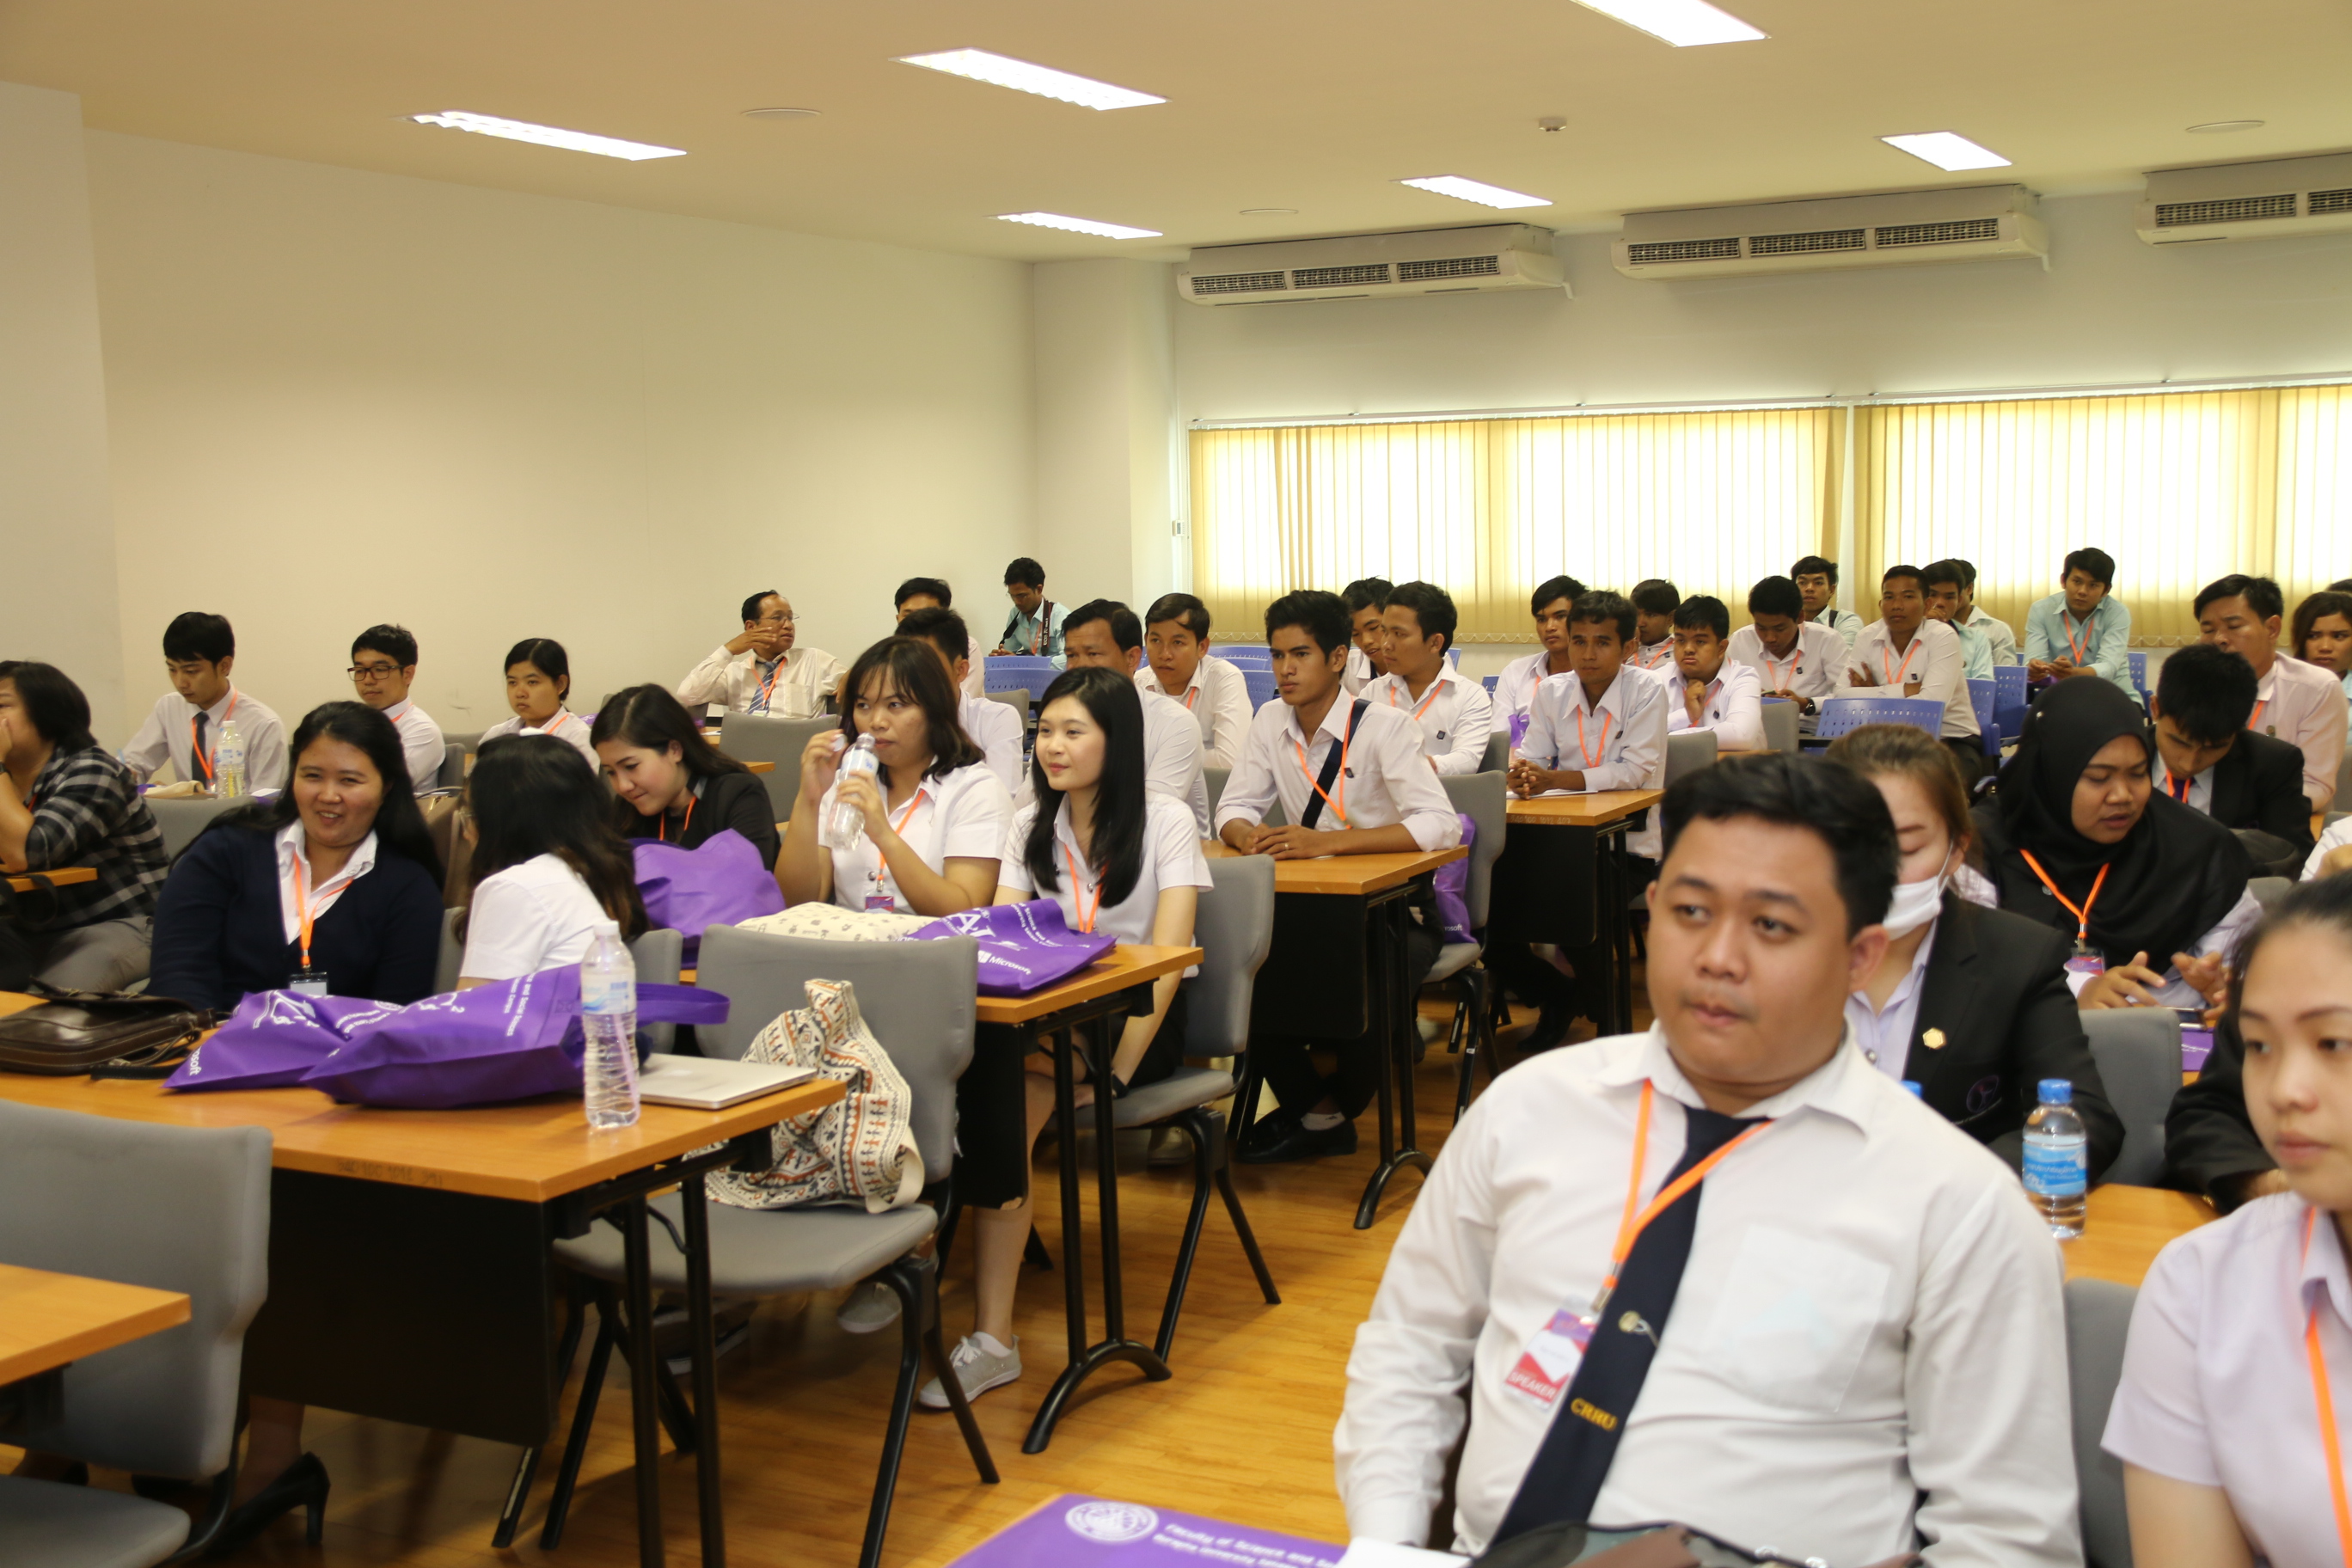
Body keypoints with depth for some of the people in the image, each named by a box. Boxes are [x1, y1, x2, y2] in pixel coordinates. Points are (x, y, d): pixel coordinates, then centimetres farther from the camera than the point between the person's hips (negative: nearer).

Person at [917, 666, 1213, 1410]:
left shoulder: (1165, 821, 0)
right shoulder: (1030, 827, 14)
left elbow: (1167, 958, -11)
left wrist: (1116, 1072, -23)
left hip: (1141, 1018, -3)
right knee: (1003, 1086, -32)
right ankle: (992, 1337, -36)